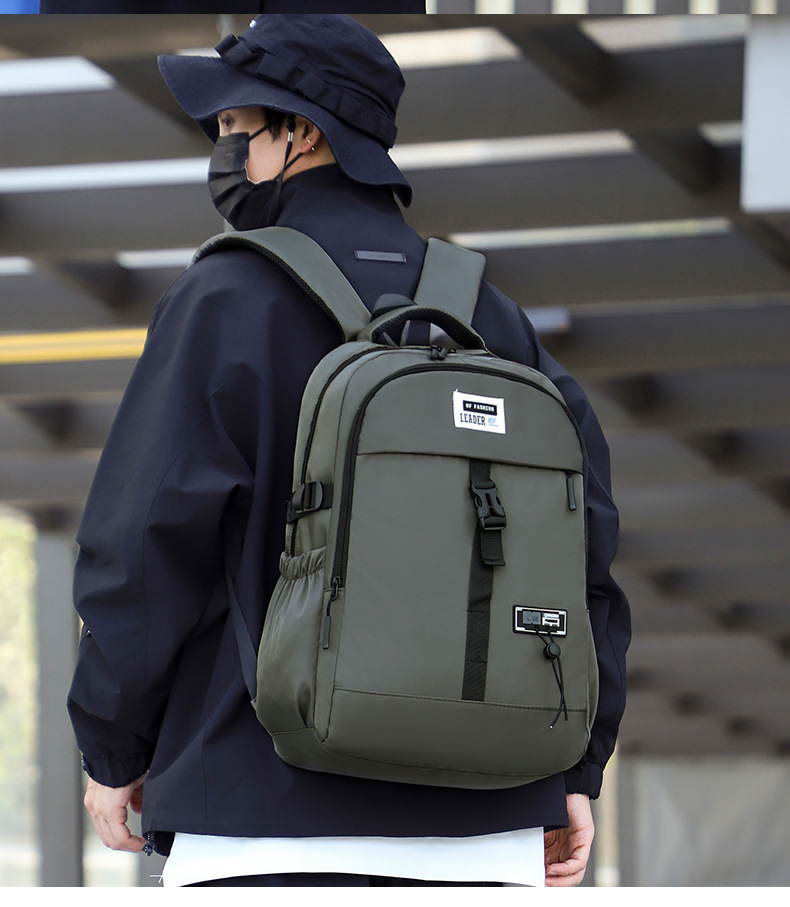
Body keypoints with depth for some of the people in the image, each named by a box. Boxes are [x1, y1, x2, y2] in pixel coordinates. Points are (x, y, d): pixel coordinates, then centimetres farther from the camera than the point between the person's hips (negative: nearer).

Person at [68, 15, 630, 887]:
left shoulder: (225, 301, -3)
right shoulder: (494, 319, 13)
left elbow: (146, 544, -7)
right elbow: (583, 545, 8)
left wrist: (113, 751, 3)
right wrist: (575, 773, 11)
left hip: (265, 818, -5)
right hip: (480, 831, 5)